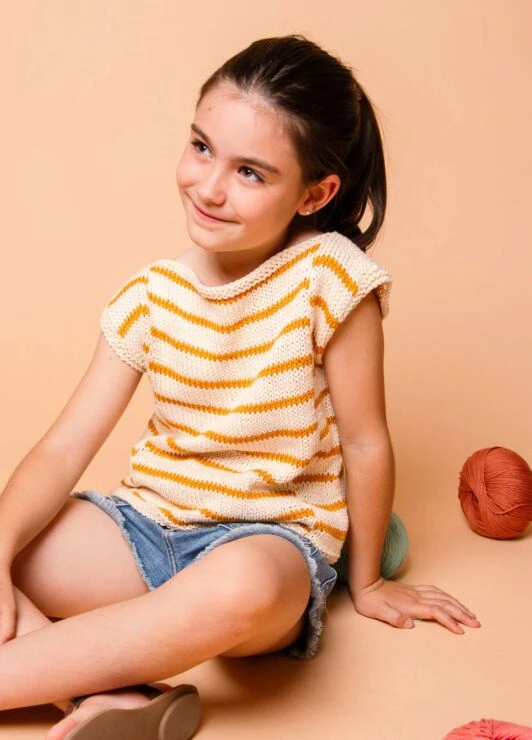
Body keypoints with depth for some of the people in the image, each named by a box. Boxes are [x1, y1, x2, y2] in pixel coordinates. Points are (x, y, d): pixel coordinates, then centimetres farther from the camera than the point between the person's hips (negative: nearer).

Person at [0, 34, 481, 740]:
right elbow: (64, 449, -6)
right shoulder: (150, 297, -2)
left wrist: (367, 582, 4)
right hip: (146, 523, 5)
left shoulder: (328, 277, -15)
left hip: (272, 539, -4)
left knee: (240, 586, -42)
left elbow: (365, 442, -7)